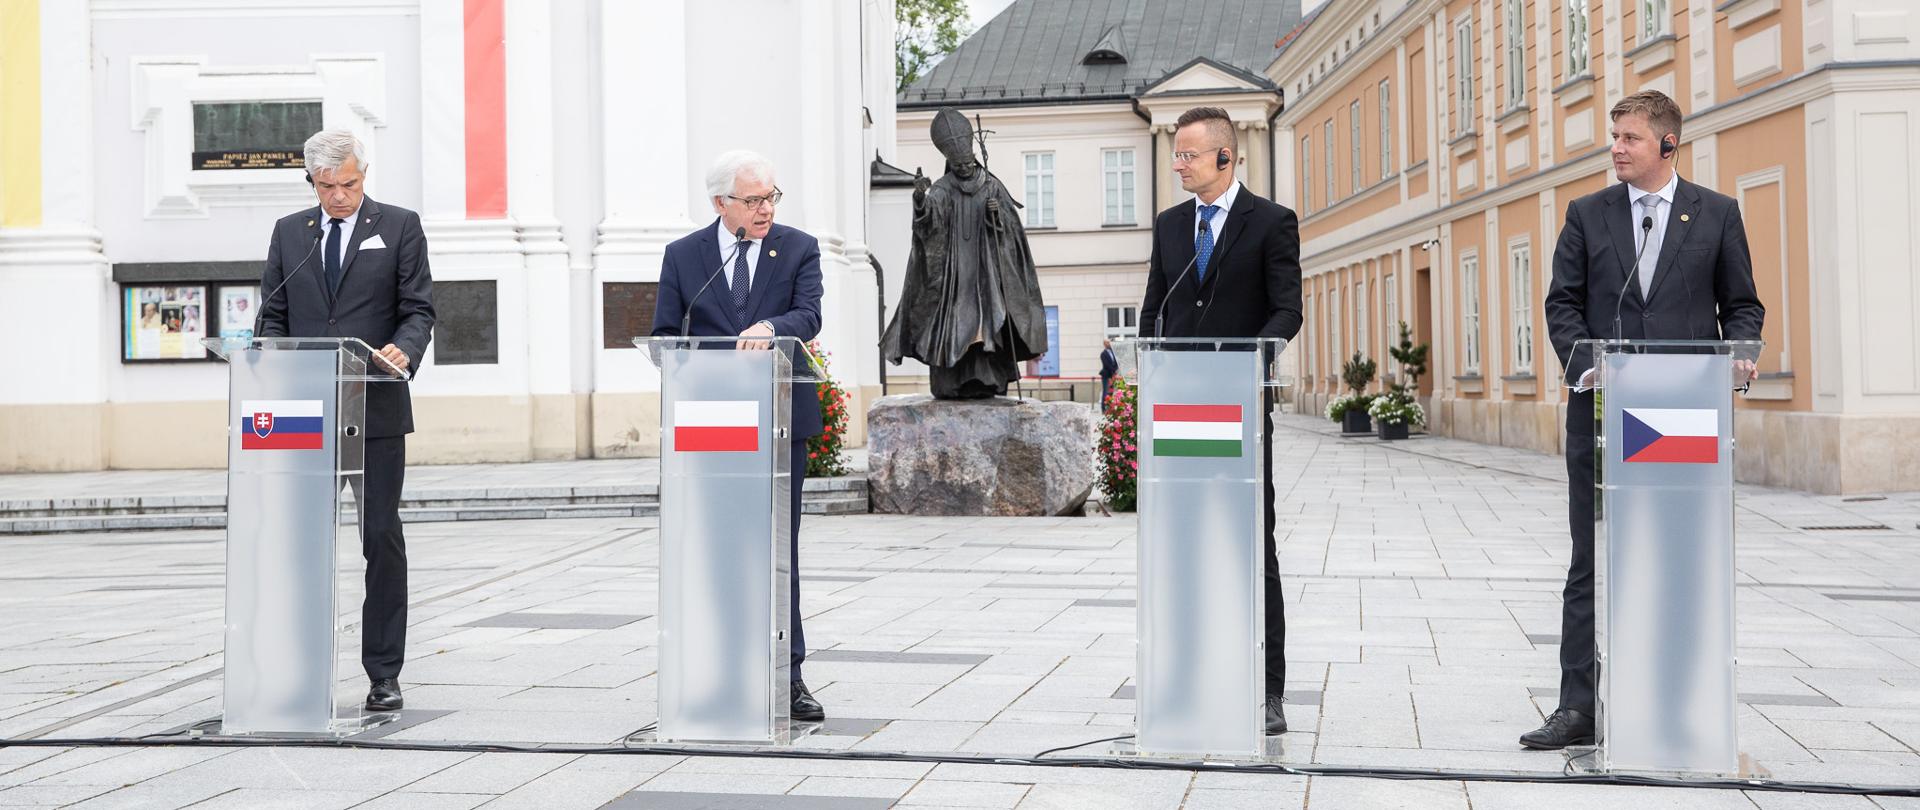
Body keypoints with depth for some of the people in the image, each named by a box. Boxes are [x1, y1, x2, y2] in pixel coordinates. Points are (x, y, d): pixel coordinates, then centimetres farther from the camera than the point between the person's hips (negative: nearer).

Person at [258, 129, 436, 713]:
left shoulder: (399, 227, 5)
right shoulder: (289, 232, 14)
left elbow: (419, 309, 0)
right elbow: (273, 314, 14)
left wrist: (403, 350, -21)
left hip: (376, 409, -3)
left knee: (382, 539, -1)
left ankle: (383, 675, 6)